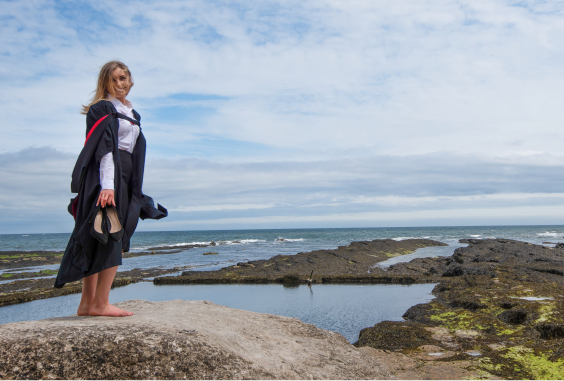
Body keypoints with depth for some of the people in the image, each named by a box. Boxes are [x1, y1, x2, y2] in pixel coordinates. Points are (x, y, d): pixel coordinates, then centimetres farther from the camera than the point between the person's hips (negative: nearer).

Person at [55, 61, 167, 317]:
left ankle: (87, 303, 15)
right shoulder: (104, 109, -3)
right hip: (106, 176, -8)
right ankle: (100, 303, -5)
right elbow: (105, 149, -15)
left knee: (96, 242, 9)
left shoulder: (132, 114, 22)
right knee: (111, 238, -10)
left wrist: (135, 190, 19)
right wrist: (107, 185, -24)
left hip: (124, 178, 8)